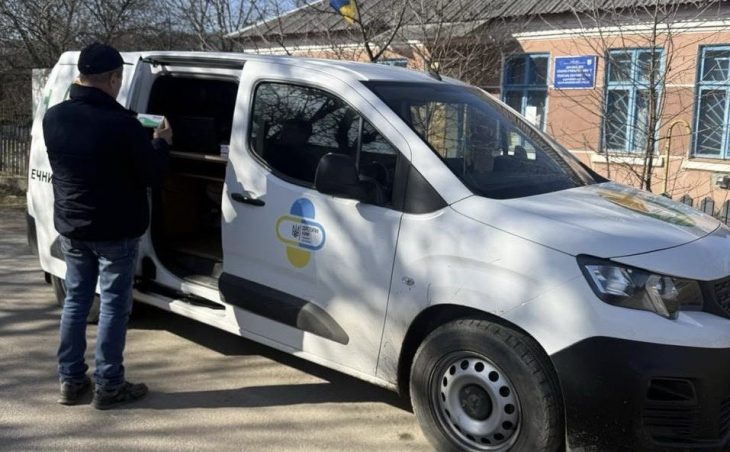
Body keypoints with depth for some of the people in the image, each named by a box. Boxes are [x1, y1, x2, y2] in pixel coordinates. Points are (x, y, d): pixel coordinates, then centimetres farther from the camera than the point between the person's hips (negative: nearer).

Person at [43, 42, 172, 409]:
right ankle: (108, 385, 12)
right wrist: (160, 143, 6)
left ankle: (70, 380, 23)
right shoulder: (121, 124, -21)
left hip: (70, 227, 6)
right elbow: (151, 175, -13)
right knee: (114, 305, 4)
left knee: (75, 300, 17)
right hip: (115, 232, -6)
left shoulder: (54, 118, -1)